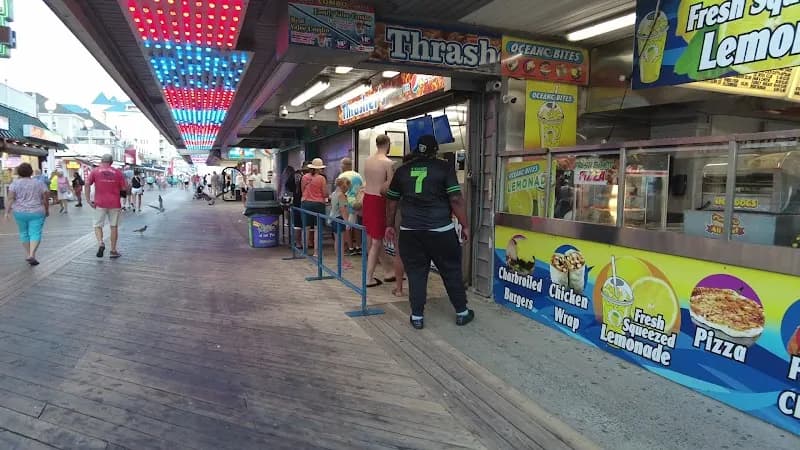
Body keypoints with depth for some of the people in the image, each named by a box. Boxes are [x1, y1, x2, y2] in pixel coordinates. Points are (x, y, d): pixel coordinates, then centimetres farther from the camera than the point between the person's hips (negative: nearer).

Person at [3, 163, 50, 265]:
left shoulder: (15, 183, -2)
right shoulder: (39, 183, -1)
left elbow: (10, 198, -8)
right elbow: (46, 199, 0)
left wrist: (7, 212, -7)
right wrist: (47, 210, 12)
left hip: (20, 213, 2)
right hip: (36, 213, -2)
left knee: (24, 233, 17)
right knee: (35, 234, -2)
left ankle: (28, 254, 23)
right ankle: (32, 255, -17)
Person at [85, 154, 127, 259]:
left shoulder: (95, 171, 2)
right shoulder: (117, 172, 2)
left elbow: (87, 184, -9)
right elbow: (124, 188, 1)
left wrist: (88, 200, -6)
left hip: (100, 203, 0)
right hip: (114, 203, 1)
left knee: (98, 225, 10)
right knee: (114, 226, 8)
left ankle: (100, 242, -17)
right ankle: (113, 251, 11)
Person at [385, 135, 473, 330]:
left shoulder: (402, 170, 8)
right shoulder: (444, 168, -3)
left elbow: (392, 201, 13)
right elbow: (456, 199, -8)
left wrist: (389, 225, 23)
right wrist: (465, 226, -2)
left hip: (410, 231, 3)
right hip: (441, 231, -2)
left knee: (416, 273, 10)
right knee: (451, 271, 11)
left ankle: (416, 316, 14)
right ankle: (461, 312, 23)